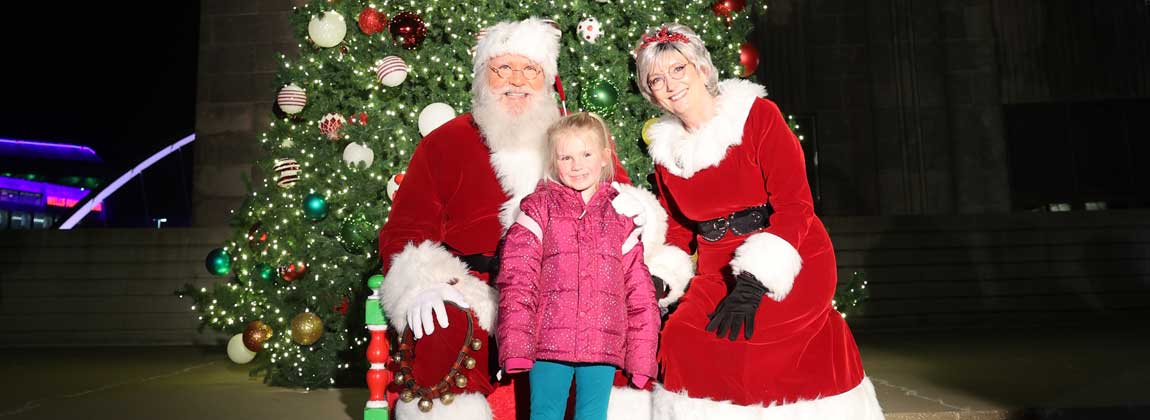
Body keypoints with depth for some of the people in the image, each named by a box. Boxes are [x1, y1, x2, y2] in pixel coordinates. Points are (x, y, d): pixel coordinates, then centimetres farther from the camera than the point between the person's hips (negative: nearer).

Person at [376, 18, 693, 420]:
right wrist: (422, 283, -14)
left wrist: (639, 212, -9)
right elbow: (405, 228, 6)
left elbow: (619, 199, 16)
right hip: (477, 294, -1)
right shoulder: (444, 142, 11)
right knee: (441, 330, -30)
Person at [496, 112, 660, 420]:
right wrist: (516, 346, -13)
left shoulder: (621, 215, 10)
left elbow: (639, 288, 10)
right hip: (549, 342, -1)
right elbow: (517, 279, -4)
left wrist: (642, 355, 6)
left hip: (603, 346, 2)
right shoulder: (539, 208, 4)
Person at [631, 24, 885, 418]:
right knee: (680, 338, -15)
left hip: (789, 263, -5)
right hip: (718, 269, 5)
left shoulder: (757, 115, -8)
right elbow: (677, 226, 17)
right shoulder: (667, 147, 7)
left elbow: (795, 204, -13)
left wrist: (755, 281, -22)